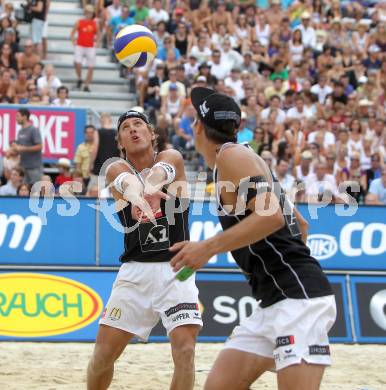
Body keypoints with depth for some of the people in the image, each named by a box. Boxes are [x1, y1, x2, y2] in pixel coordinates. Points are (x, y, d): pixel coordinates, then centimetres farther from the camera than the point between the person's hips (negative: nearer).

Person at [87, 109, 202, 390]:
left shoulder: (171, 158, 0)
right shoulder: (117, 169, 1)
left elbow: (161, 171, -26)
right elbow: (127, 181, -25)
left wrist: (150, 185, -52)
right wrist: (137, 195, -51)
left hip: (175, 270, -2)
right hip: (135, 270, 2)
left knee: (185, 347, -16)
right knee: (104, 351, 2)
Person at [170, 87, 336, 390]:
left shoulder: (232, 154, -7)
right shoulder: (245, 160, 21)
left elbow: (272, 216, -21)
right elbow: (300, 225, 28)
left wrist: (208, 248, -19)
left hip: (298, 297, -10)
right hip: (272, 303, 10)